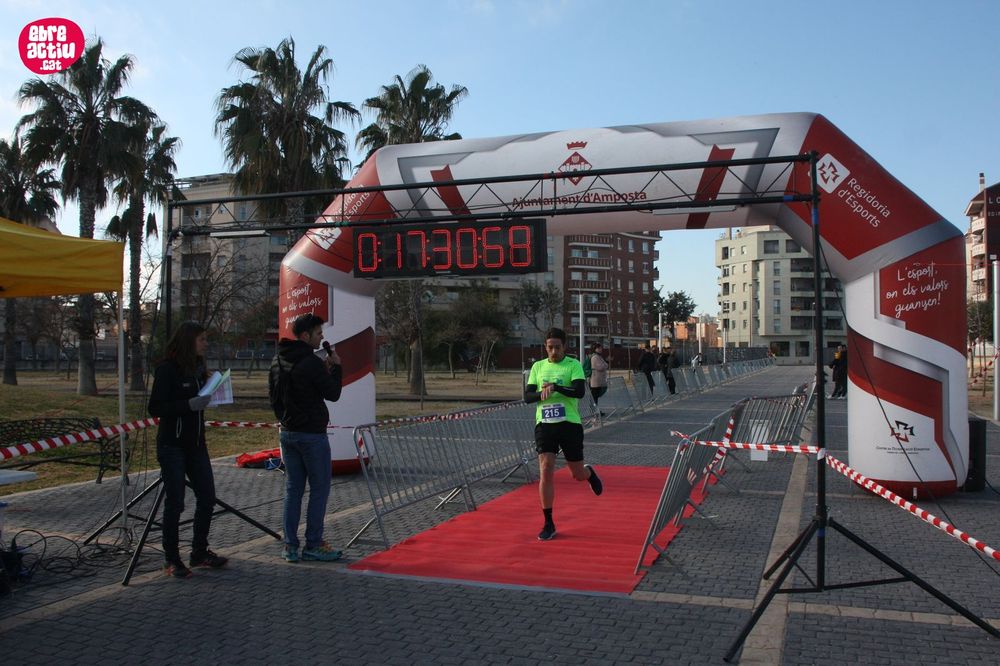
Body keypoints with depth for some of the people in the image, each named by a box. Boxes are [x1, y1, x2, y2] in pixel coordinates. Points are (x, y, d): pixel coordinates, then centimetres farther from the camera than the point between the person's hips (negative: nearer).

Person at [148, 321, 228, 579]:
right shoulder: (167, 369, -12)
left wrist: (211, 392, 1)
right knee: (175, 502, 0)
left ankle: (199, 553, 22)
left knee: (207, 498, 7)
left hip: (196, 444, 7)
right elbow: (155, 408, -17)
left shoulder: (198, 367, 10)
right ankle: (171, 560, 12)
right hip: (172, 446, -7)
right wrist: (189, 405, -25)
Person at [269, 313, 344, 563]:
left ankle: (290, 545, 13)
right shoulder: (312, 363, -17)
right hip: (312, 435, -8)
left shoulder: (277, 361, 9)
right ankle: (313, 545, 6)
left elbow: (273, 395, 17)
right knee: (319, 489, 3)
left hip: (287, 433, 8)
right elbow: (333, 394, -11)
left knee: (293, 490, 11)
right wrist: (336, 367, -1)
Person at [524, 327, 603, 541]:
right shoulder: (538, 366, 9)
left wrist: (556, 387, -27)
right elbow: (527, 396, 5)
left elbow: (580, 391, -15)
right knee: (545, 472, -8)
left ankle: (590, 473, 48)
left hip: (569, 423, -2)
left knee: (578, 474, 8)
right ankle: (548, 524, 2)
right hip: (544, 424, 2)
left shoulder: (573, 365, -1)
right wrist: (542, 393, -15)